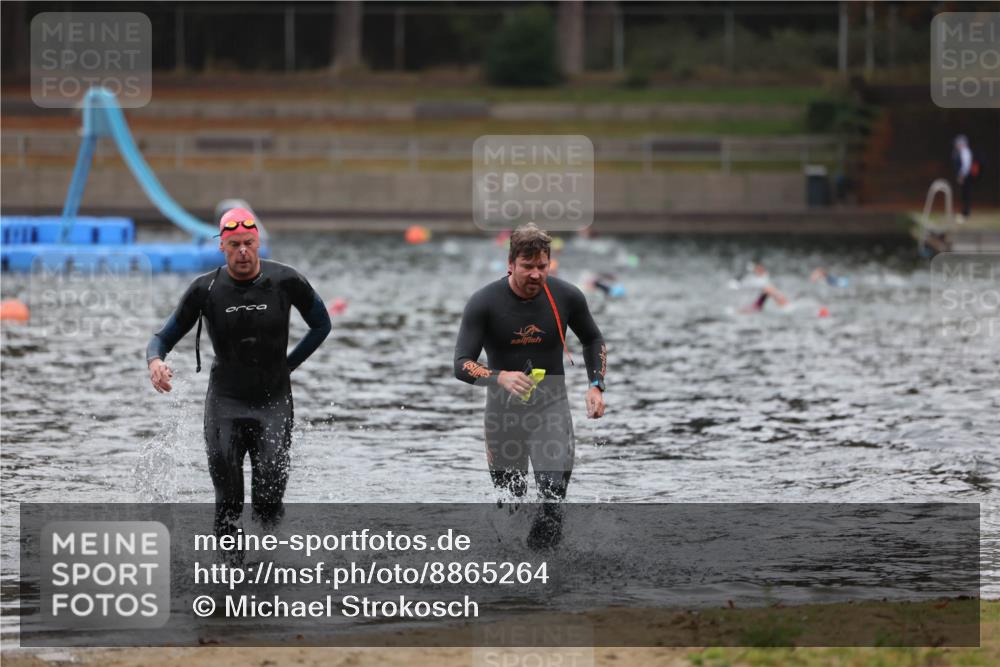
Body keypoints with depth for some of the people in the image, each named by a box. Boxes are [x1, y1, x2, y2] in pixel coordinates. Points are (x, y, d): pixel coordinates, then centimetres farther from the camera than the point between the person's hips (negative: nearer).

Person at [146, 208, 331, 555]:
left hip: (274, 402, 0)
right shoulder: (205, 289, -5)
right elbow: (164, 337, 1)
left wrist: (286, 365, 6)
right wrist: (155, 360, -23)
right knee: (228, 503, -6)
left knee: (269, 504, -9)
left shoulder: (286, 282, -5)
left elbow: (321, 325, 12)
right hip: (224, 403, 0)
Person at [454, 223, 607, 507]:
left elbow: (593, 340, 13)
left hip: (551, 407, 0)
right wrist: (500, 377, -36)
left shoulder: (567, 297, -6)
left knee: (554, 490, -19)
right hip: (503, 410, 0)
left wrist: (596, 386, -2)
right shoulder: (483, 303, -13)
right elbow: (462, 364, -16)